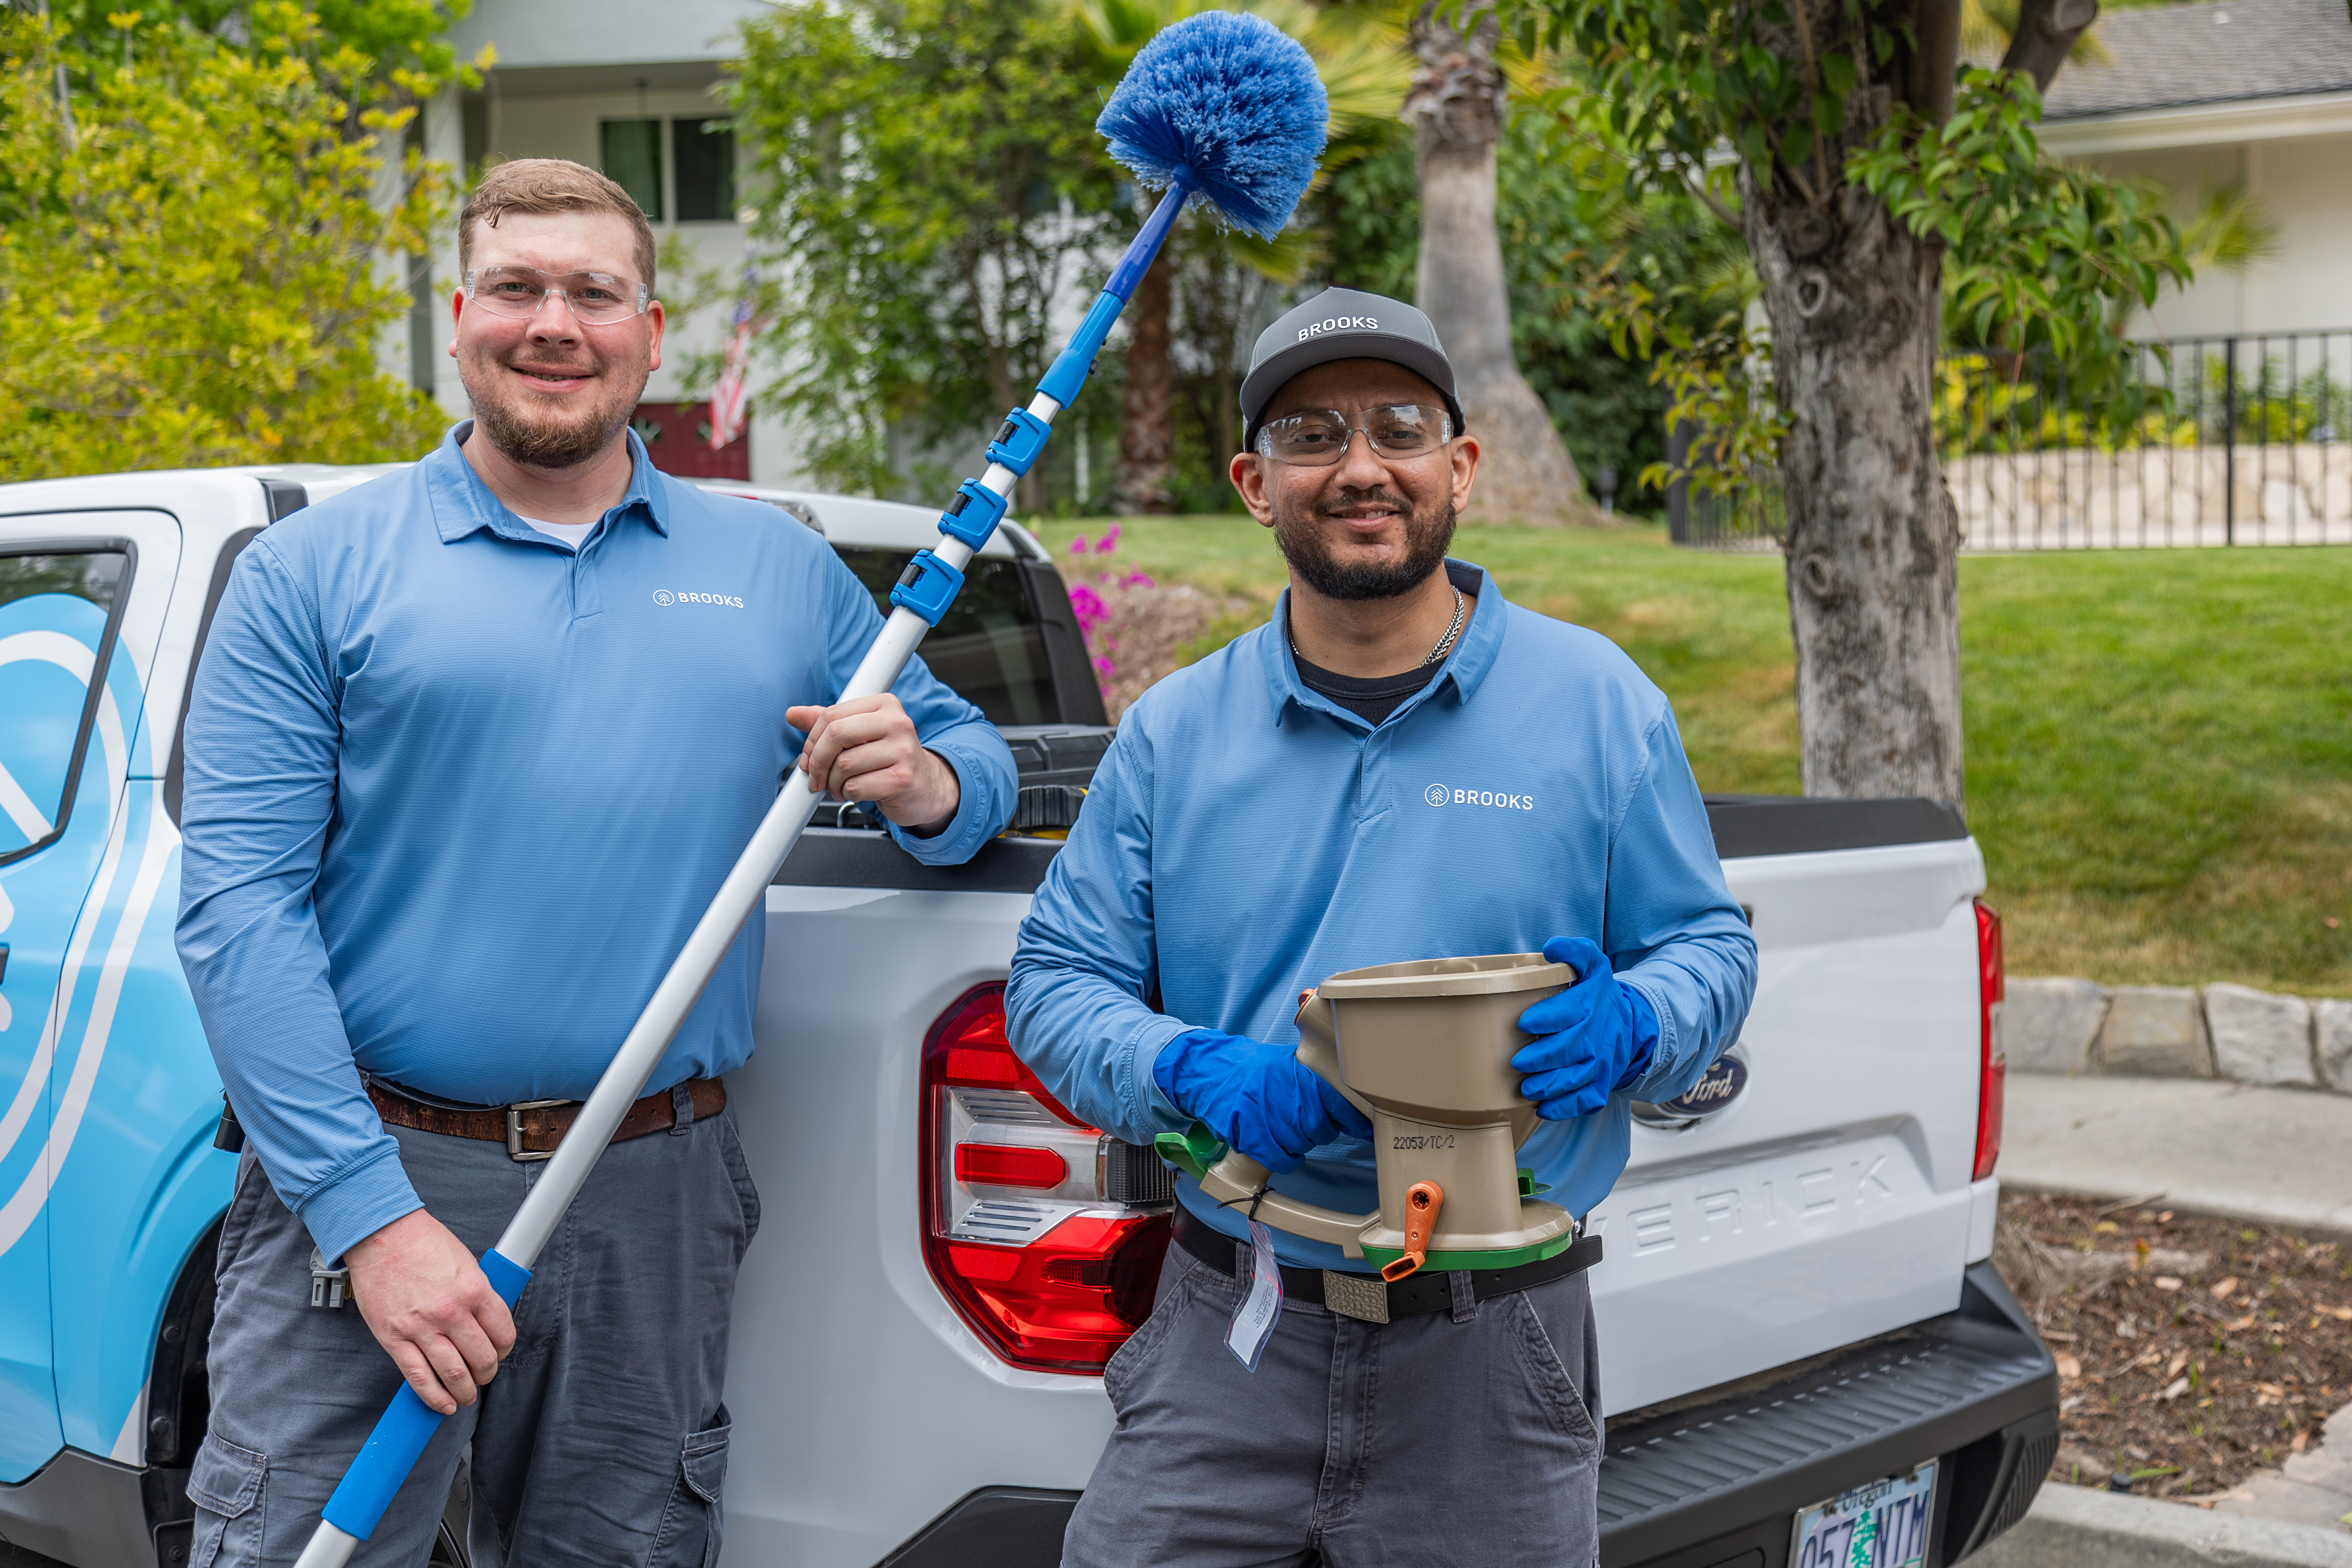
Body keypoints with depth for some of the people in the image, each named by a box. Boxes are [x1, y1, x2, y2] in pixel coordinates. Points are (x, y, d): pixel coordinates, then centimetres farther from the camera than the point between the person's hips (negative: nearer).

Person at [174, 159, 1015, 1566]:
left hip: (653, 1206, 3)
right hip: (367, 1179, -2)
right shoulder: (313, 572, 2)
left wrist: (925, 783, -6)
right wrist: (371, 1213, -16)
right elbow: (238, 906, -6)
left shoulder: (780, 572, 13)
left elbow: (972, 759, 21)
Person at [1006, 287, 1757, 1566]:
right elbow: (1053, 981, 5)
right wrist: (1192, 1070, -15)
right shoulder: (1173, 732, 5)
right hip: (1230, 1331, 1)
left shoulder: (1598, 704, 2)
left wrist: (1629, 1027, -17)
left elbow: (1709, 947, 6)